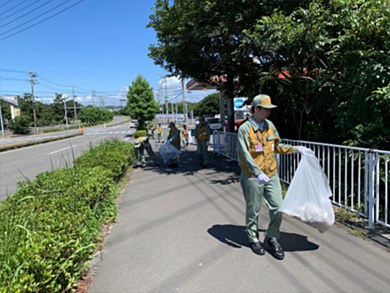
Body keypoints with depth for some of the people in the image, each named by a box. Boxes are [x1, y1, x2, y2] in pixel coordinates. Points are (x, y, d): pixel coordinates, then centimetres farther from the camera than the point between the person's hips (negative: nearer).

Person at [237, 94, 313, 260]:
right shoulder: (245, 129, -12)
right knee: (253, 211, 8)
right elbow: (245, 154, -20)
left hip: (271, 175, 5)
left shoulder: (270, 125, 7)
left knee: (277, 208, 5)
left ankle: (272, 238, 25)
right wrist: (258, 173, -30)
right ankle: (253, 239, 29)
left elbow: (277, 147, 19)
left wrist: (297, 149, 13)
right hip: (252, 178, -5)